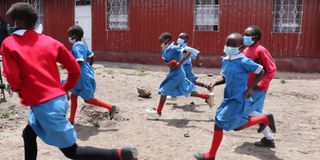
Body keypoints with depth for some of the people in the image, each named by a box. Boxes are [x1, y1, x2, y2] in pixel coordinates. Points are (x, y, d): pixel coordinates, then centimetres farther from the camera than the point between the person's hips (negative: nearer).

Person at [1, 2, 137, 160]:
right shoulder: (50, 41, 7)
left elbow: (13, 79, -11)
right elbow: (75, 69, 4)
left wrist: (22, 91, 11)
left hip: (42, 105, -7)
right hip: (59, 99, 7)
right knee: (28, 134, 29)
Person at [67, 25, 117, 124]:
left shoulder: (76, 47, -20)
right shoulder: (83, 44, 9)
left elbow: (80, 62, -30)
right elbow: (92, 57, 16)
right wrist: (88, 67, 24)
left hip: (83, 77, -10)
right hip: (81, 77, 10)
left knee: (88, 100, 3)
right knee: (73, 96, 15)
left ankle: (110, 107, 9)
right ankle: (71, 120, 24)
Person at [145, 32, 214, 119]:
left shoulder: (174, 48, -18)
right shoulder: (165, 50, 8)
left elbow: (188, 51, -24)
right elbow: (166, 62, 9)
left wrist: (180, 62, -27)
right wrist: (168, 64, -14)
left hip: (177, 74, -9)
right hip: (174, 74, 9)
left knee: (163, 91, -4)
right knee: (187, 91, 17)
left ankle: (158, 112, 7)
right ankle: (207, 97, 26)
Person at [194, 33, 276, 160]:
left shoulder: (243, 61, -18)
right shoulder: (225, 60, 5)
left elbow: (261, 72, -9)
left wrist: (251, 88, -17)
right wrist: (215, 83, -3)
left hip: (238, 100, -9)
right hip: (229, 98, 9)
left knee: (219, 124, -6)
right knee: (237, 126, 20)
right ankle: (265, 119, 36)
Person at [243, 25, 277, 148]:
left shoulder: (261, 50, -16)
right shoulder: (246, 51, 8)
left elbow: (272, 70, -16)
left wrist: (260, 84, -20)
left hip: (258, 89, -8)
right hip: (249, 88, 8)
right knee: (255, 113, 12)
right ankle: (268, 139, 25)